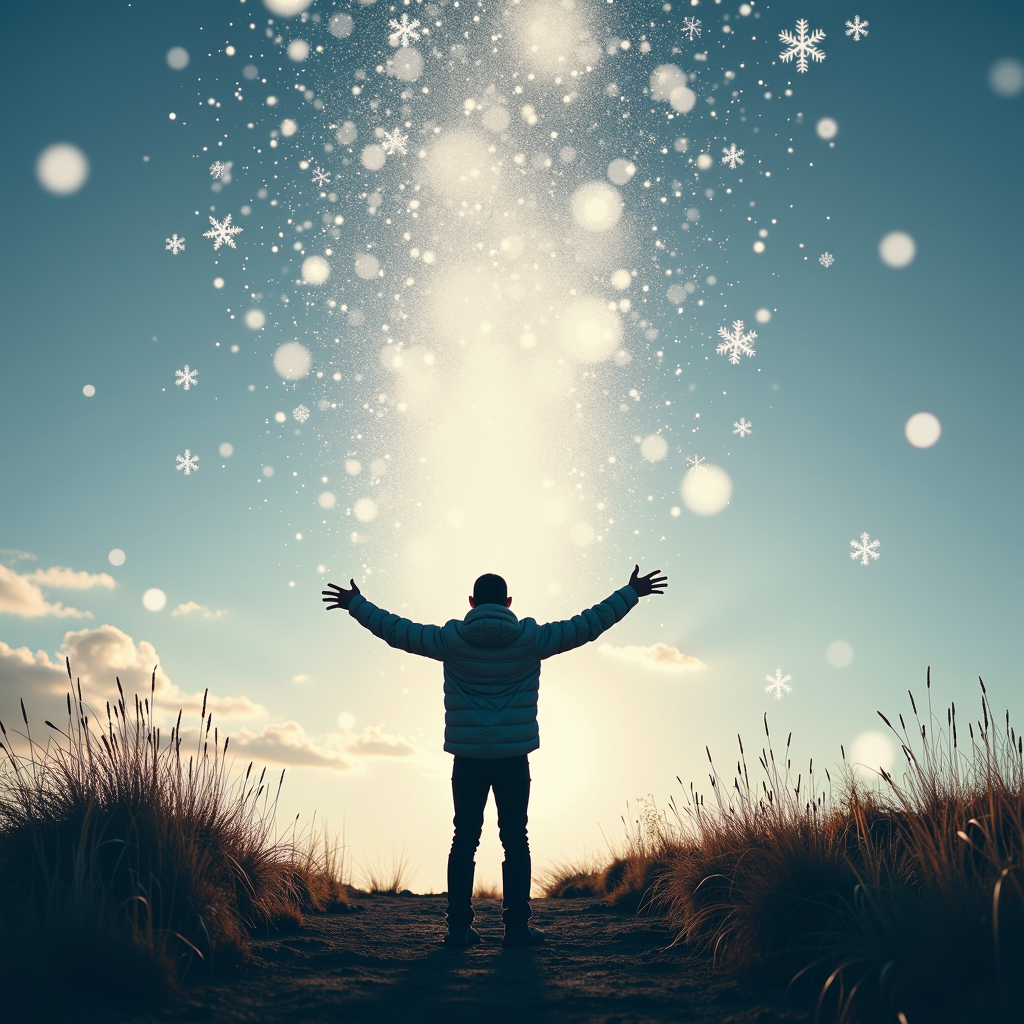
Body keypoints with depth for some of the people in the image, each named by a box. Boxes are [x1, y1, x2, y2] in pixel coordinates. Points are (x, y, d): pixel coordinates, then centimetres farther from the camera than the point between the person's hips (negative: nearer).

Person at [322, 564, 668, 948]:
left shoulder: (451, 640, -3)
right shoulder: (530, 639, -4)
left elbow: (394, 628, 5)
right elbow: (590, 623, 1)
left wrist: (355, 603, 20)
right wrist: (631, 592, 11)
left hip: (468, 760, 1)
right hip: (514, 759, -1)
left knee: (464, 841, 8)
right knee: (515, 841, 5)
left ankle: (459, 927, 9)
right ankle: (517, 927, 5)